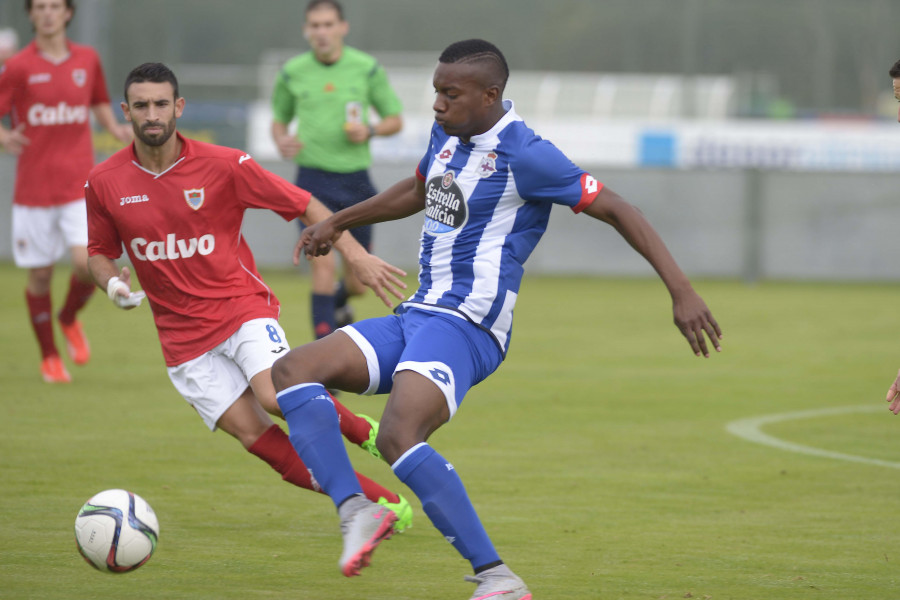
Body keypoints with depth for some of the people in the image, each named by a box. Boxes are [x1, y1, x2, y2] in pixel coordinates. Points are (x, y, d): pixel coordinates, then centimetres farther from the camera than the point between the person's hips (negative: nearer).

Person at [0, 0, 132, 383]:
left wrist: (116, 130, 3)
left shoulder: (87, 60, 6)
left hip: (79, 186, 1)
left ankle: (69, 319, 17)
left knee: (88, 263, -16)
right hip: (33, 189, -1)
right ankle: (49, 358, 24)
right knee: (40, 276, 5)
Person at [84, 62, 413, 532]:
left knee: (277, 395, -29)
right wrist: (113, 283, -8)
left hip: (242, 306, -2)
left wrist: (355, 254, -11)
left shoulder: (223, 166, -8)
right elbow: (99, 252, 14)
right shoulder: (103, 184, -2)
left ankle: (366, 432, 0)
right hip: (184, 338, 2)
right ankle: (374, 501, -5)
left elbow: (305, 205, -2)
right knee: (250, 432, -11)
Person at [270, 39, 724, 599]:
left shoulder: (524, 154, -13)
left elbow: (618, 210, -12)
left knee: (399, 438, -30)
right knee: (292, 371, -7)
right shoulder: (447, 134, 13)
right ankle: (355, 512, -19)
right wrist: (340, 222, 43)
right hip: (415, 316, 9)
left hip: (467, 325, -9)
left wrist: (682, 291, -18)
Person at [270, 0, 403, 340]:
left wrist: (369, 131, -14)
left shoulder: (367, 68, 0)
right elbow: (279, 119, 16)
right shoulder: (292, 72, 1)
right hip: (314, 180, -2)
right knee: (323, 266, -18)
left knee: (358, 282, 8)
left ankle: (338, 301, 46)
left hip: (355, 180, 2)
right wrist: (281, 140, -7)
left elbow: (395, 120, 7)